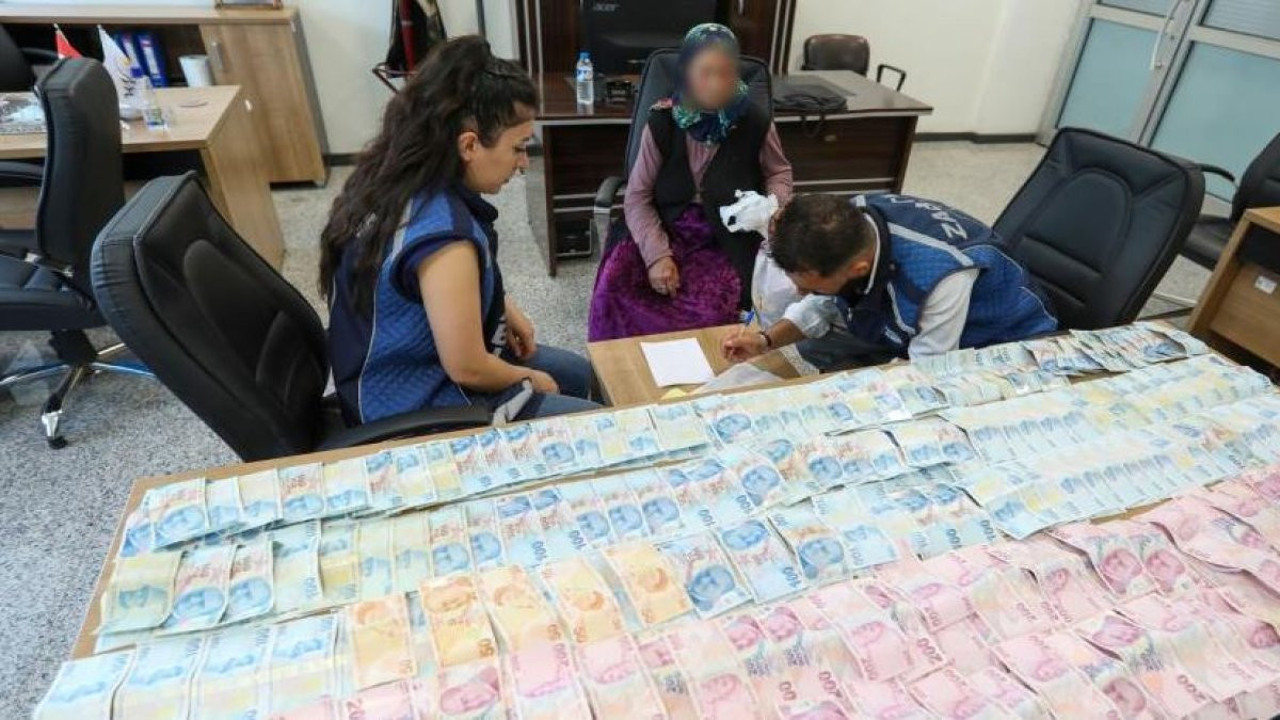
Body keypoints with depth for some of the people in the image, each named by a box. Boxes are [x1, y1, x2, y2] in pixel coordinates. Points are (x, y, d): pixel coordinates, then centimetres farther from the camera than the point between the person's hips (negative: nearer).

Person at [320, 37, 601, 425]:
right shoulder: (443, 233, -35)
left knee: (581, 374, 21)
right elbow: (466, 368, -26)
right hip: (420, 412, -9)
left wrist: (503, 307, 3)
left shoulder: (394, 177, -6)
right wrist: (530, 379, -7)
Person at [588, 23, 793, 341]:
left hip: (727, 241, -1)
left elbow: (779, 172, 15)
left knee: (709, 306, -30)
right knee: (615, 282, -25)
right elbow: (637, 198, -5)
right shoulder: (663, 122, -5)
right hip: (665, 231, 1)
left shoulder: (755, 122, -4)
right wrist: (656, 254, -19)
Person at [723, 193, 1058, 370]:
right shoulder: (846, 222, -25)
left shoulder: (939, 274, -44)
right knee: (812, 344, -5)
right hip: (905, 326, 6)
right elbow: (822, 306, -7)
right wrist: (766, 340, -21)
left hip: (1000, 341, -5)